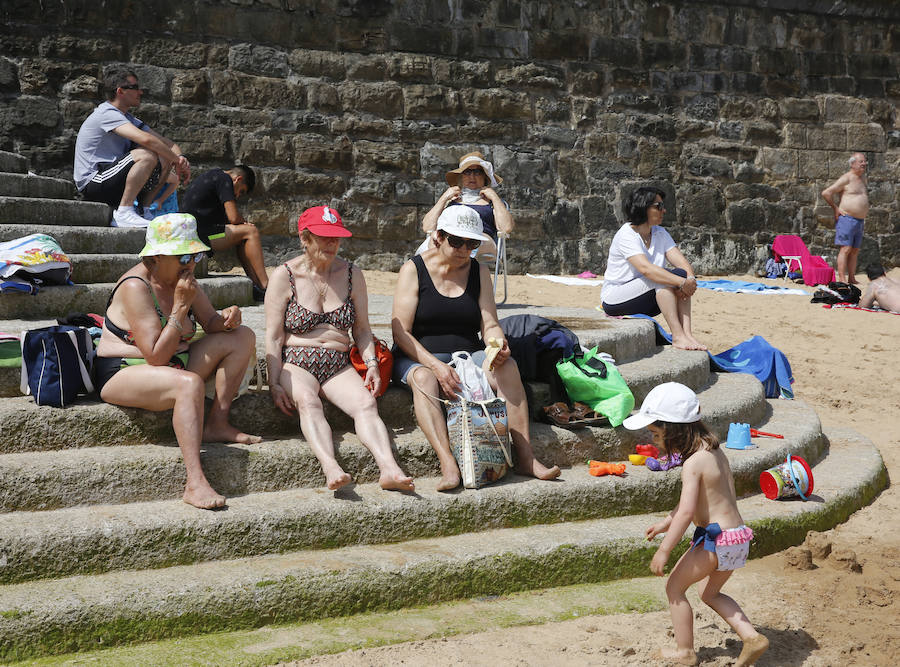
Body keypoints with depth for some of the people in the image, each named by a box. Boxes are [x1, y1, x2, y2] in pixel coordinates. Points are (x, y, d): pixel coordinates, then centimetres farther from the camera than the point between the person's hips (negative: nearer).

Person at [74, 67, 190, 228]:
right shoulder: (107, 114, -14)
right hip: (92, 184, -9)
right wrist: (176, 160, -19)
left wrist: (181, 158, -11)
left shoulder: (129, 119, 16)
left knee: (173, 177, 3)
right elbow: (146, 139, -28)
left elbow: (166, 143, 11)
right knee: (147, 156, -28)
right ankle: (124, 212, -23)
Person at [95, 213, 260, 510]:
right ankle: (195, 482, -42)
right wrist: (181, 306, -26)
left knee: (242, 336, 1)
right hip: (122, 373, -9)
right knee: (190, 383, -38)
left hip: (171, 365, 9)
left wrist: (227, 317, -11)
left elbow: (211, 323, 14)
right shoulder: (135, 287, -22)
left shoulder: (182, 278, 2)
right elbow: (157, 356, -27)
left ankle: (216, 423, -4)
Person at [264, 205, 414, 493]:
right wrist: (275, 383, -13)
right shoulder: (284, 276, 1)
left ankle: (389, 469, -47)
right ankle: (331, 469, -56)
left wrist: (372, 364, -2)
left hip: (339, 366, 3)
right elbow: (273, 336, -2)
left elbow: (362, 329, 16)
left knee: (366, 403, -28)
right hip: (295, 363, -3)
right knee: (308, 402, -35)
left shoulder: (352, 274, 12)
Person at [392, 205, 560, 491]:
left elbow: (489, 325, 3)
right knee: (423, 378, -38)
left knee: (507, 367, -26)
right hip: (420, 357, -3)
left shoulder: (478, 272, 10)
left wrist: (499, 347, -21)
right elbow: (401, 333, -10)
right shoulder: (414, 269, -3)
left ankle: (525, 457, -29)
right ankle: (448, 465, -50)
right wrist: (436, 366, -24)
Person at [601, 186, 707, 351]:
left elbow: (681, 261, -4)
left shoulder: (660, 233, 7)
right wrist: (682, 283, -35)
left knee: (681, 275, -16)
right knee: (664, 277, -28)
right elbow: (646, 268, -31)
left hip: (644, 303, 7)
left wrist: (690, 280, -25)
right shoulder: (626, 235, -17)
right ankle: (677, 336, -31)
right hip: (614, 300, -7)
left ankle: (687, 333, -27)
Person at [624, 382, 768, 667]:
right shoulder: (715, 451, 10)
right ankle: (752, 637, 14)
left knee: (674, 587, 8)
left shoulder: (693, 463, -19)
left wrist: (664, 550, -19)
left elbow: (687, 511, -24)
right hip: (737, 536, 9)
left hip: (716, 539, -9)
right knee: (710, 593, 26)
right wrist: (667, 522, 29)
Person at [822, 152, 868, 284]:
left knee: (855, 250, 8)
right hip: (847, 219, -8)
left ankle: (852, 278, 12)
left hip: (859, 221, 8)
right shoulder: (846, 179, -8)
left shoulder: (862, 179, 18)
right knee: (846, 249, -12)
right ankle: (842, 279, -13)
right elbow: (826, 193, -13)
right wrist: (835, 208, -7)